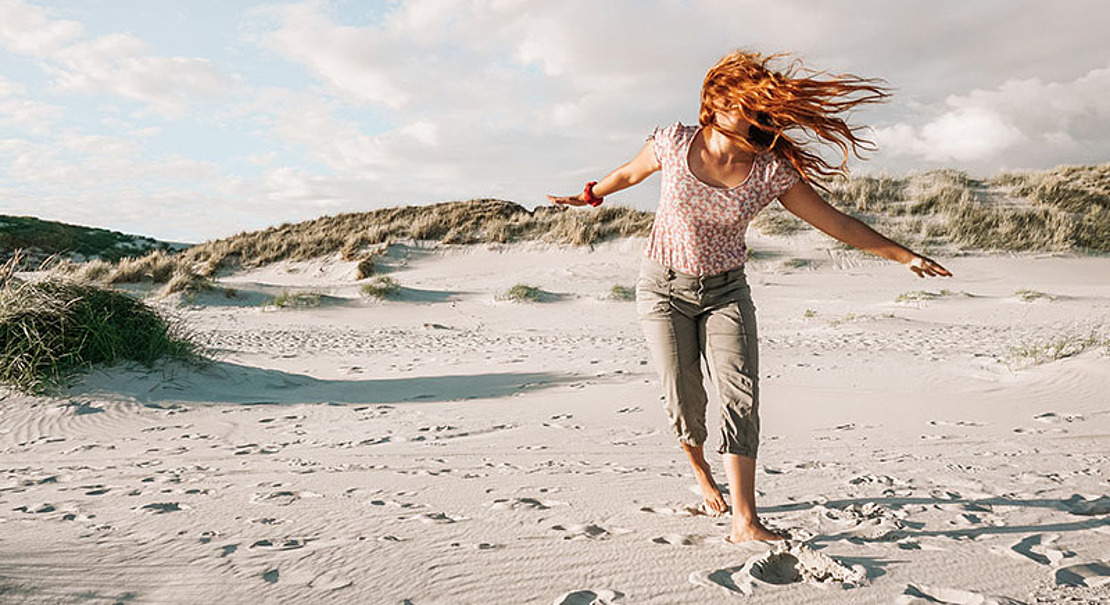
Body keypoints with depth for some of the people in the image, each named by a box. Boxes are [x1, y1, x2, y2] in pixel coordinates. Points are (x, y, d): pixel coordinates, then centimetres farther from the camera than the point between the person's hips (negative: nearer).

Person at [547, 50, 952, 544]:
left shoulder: (771, 172, -11)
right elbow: (631, 172, 11)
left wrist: (903, 255, -2)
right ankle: (701, 472, 31)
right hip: (664, 287, 0)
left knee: (741, 394, -15)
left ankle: (744, 522, -13)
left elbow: (836, 222, -3)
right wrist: (592, 195, 25)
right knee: (683, 401, -2)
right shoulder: (674, 143, -11)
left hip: (726, 290, 1)